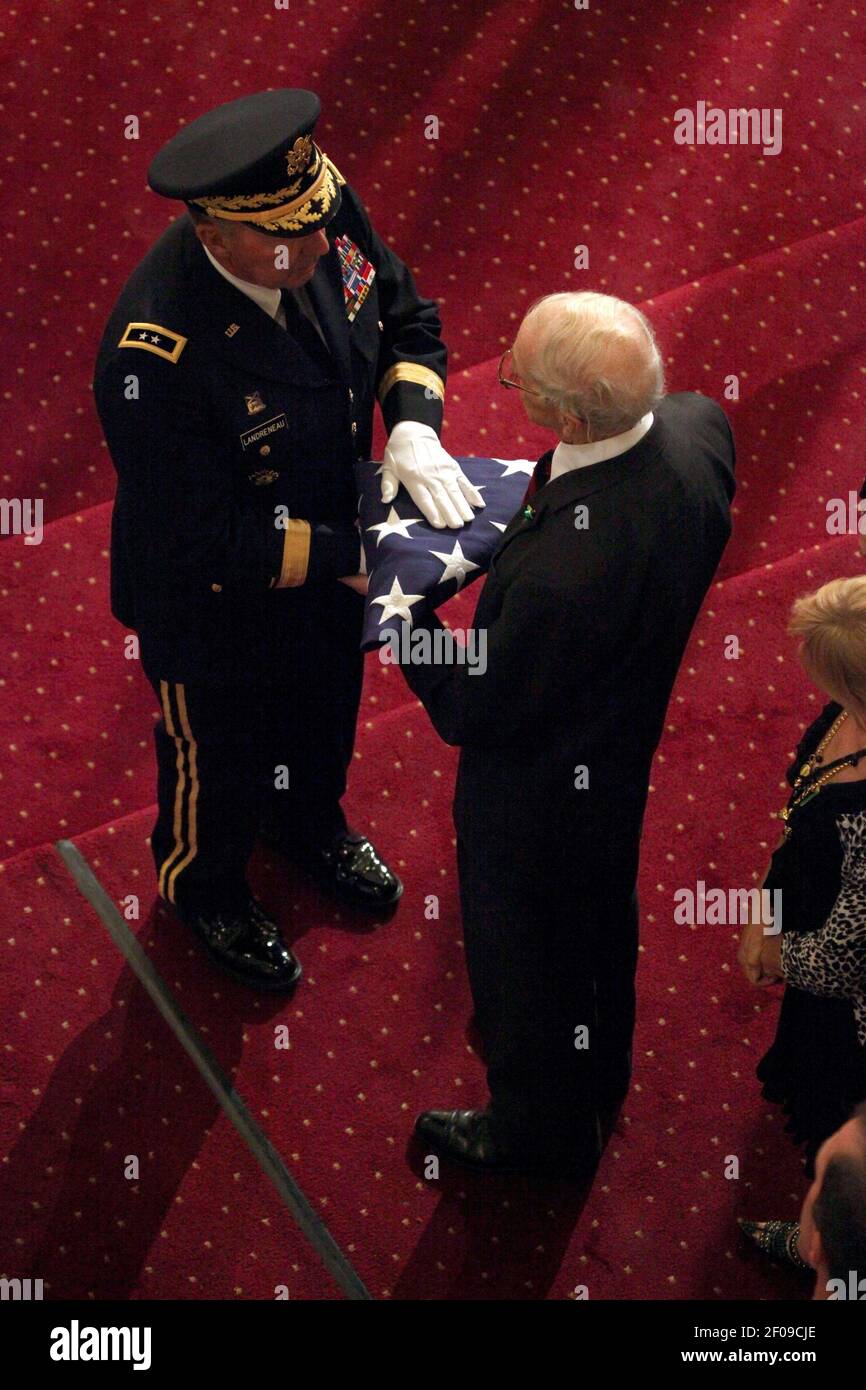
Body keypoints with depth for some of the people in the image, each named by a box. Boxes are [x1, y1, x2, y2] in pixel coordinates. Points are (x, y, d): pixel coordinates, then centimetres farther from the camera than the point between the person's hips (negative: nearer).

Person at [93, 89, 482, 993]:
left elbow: (406, 318, -3)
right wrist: (353, 557, -31)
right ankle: (204, 890, 56)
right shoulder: (156, 352, -41)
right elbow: (204, 544, -33)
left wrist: (414, 424, -21)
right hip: (215, 607, -6)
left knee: (325, 711, 33)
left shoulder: (326, 212, -22)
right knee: (220, 755, 23)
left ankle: (310, 824, 67)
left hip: (330, 539, 6)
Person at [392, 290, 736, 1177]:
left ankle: (538, 1128, 50)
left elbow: (471, 713, -27)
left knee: (520, 948, 22)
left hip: (537, 791, -8)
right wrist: (549, 485, -5)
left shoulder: (558, 571, -45)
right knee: (600, 914, 33)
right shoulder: (698, 426, -22)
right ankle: (599, 1073, 62)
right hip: (627, 747, 8)